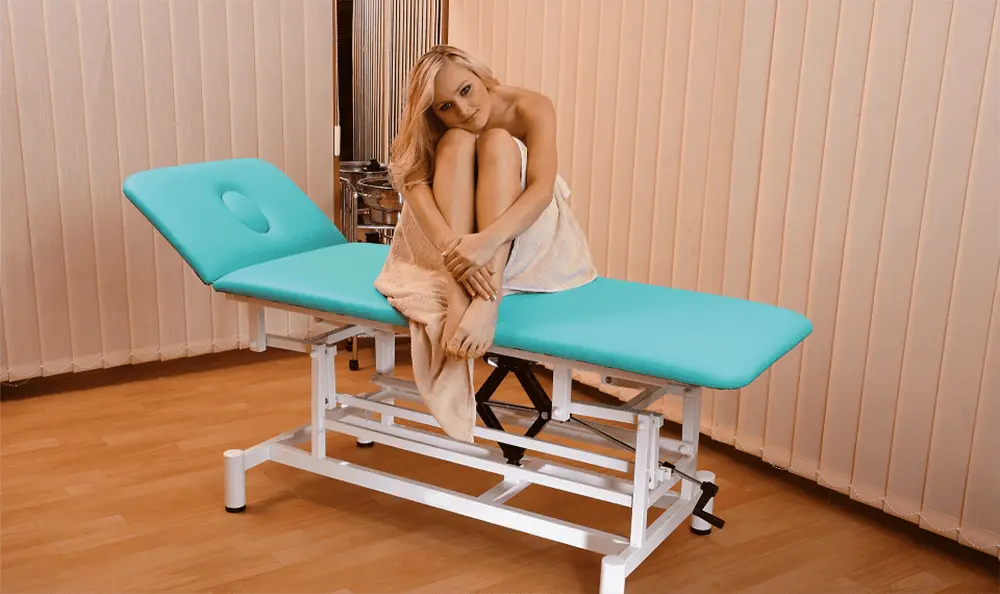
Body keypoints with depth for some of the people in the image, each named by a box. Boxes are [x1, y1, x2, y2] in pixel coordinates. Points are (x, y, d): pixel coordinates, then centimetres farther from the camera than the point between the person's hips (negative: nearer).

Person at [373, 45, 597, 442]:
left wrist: (487, 240, -50)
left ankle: (487, 302, -48)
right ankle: (458, 292, -43)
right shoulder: (432, 131, -11)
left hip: (522, 233, -2)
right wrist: (452, 246, -50)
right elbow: (415, 186, -30)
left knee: (497, 140, -29)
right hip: (454, 241, 2)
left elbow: (542, 189, -33)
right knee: (458, 141, -25)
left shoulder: (530, 109, -19)